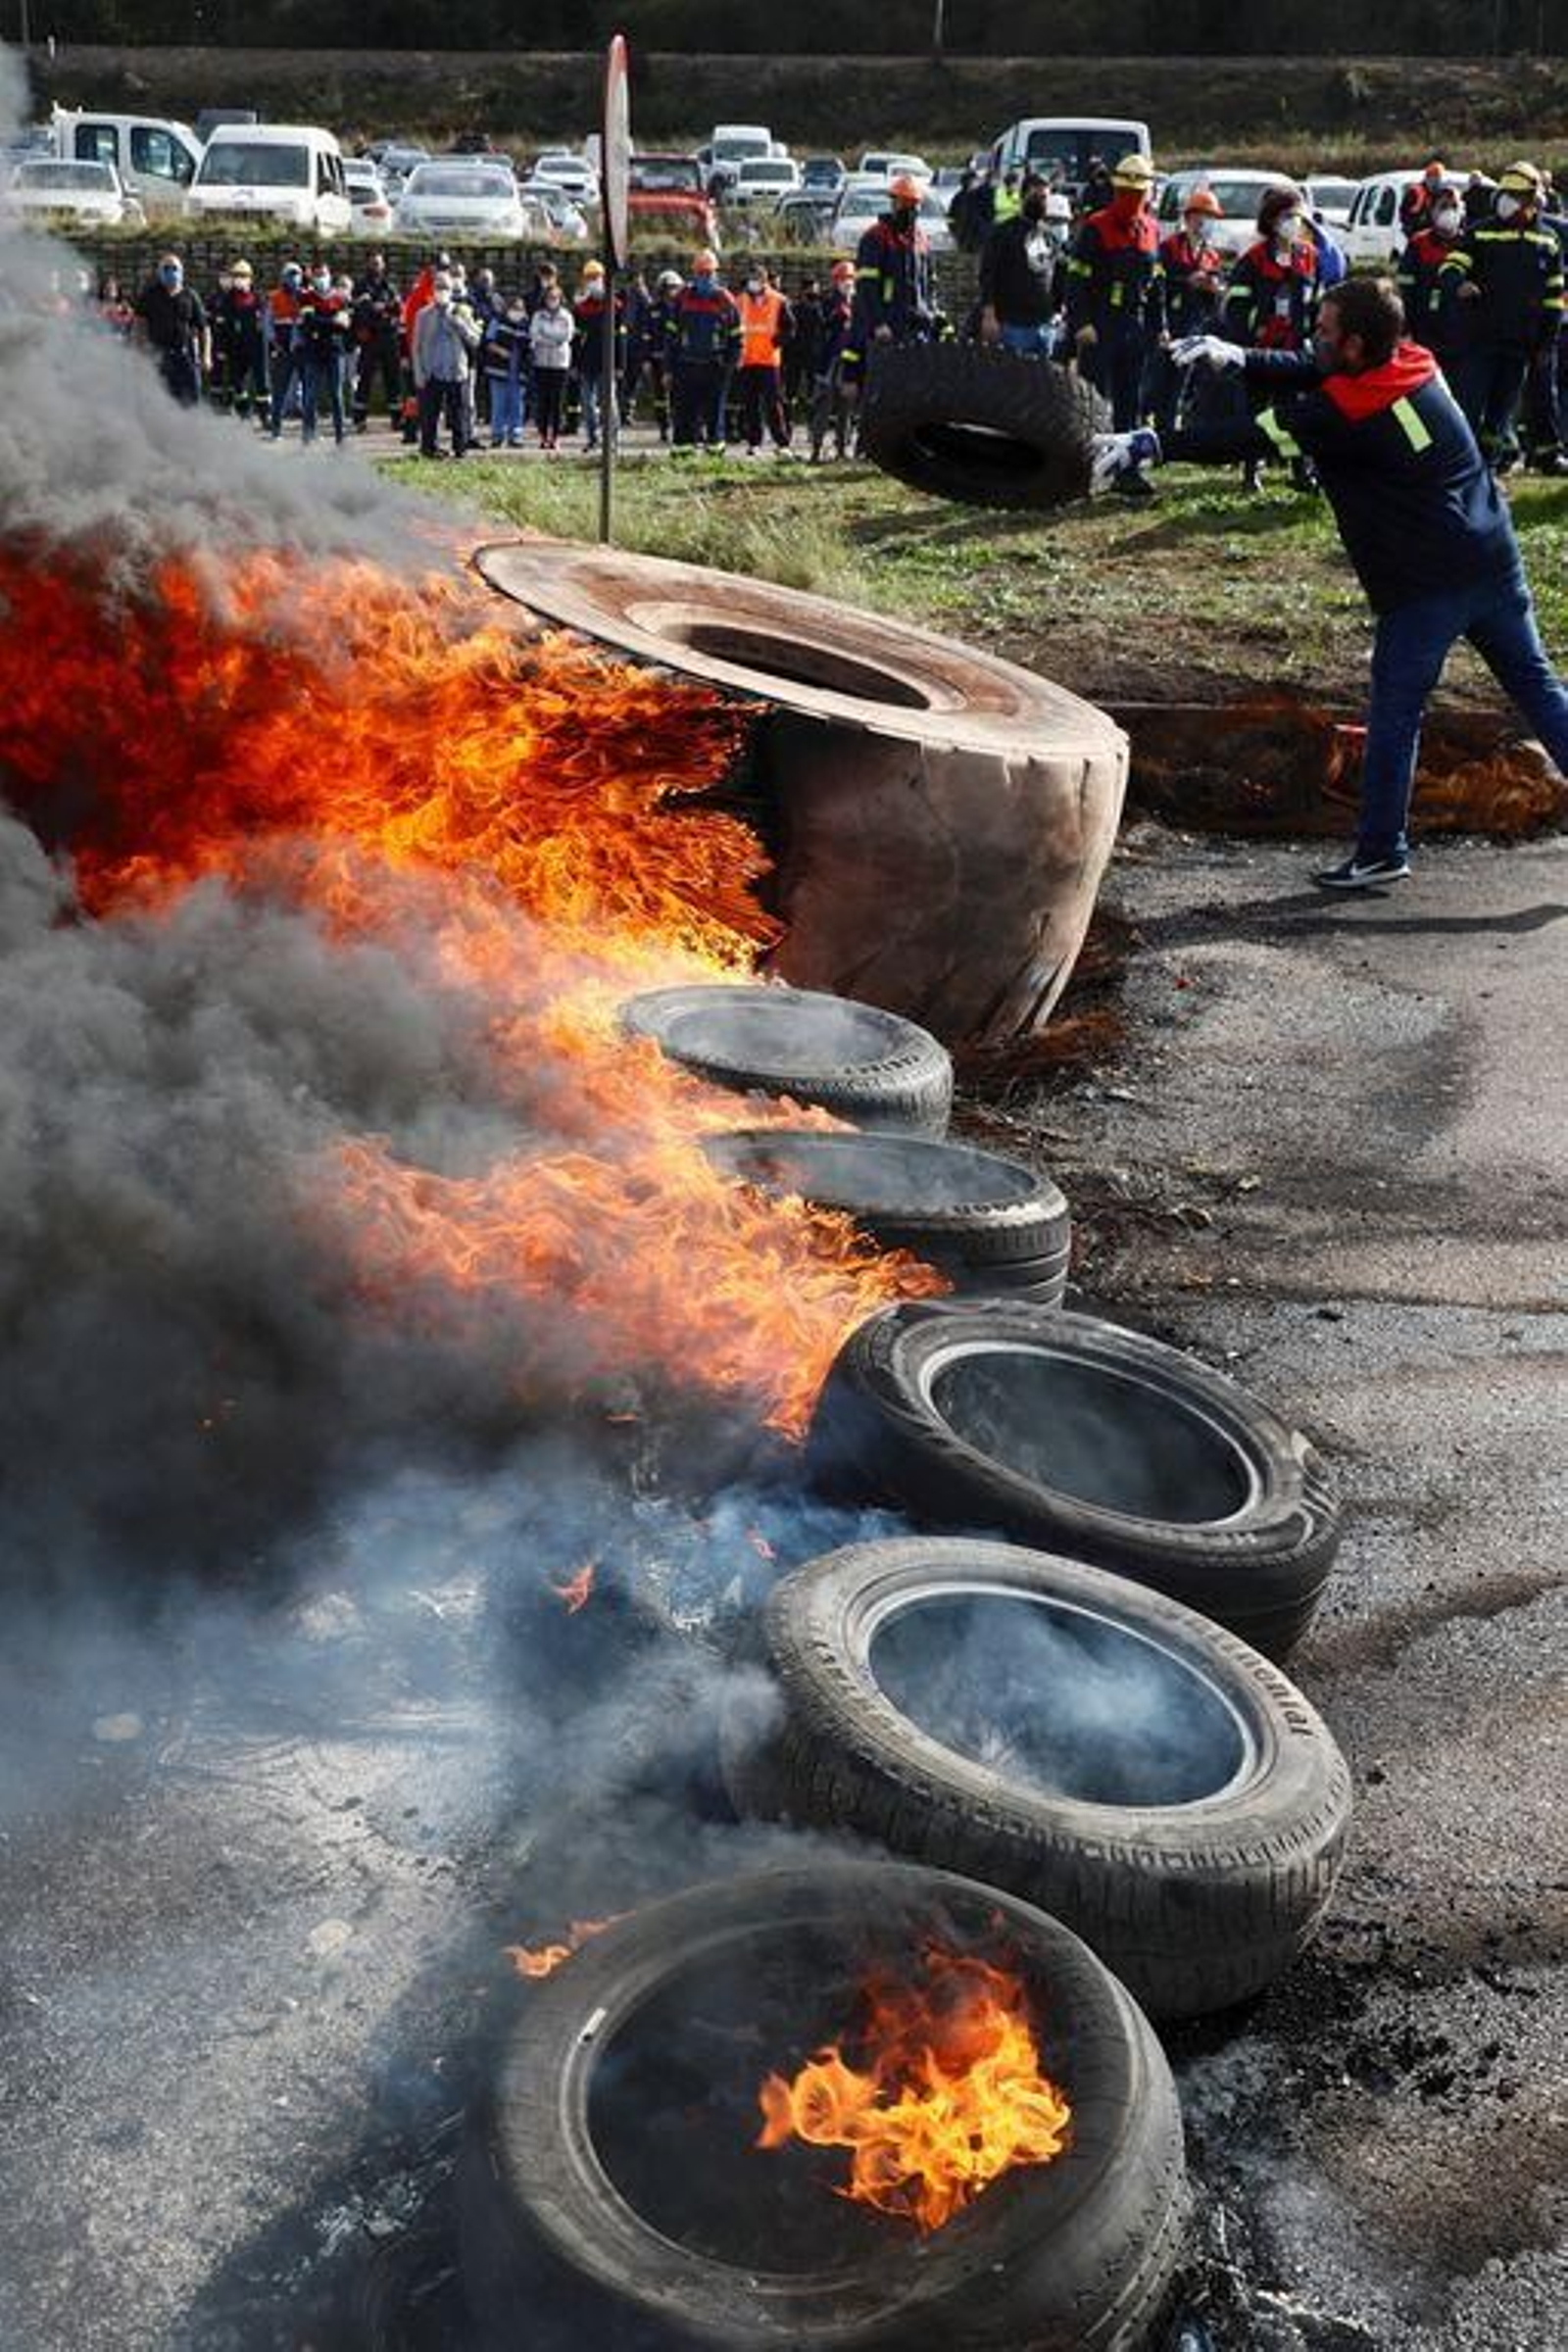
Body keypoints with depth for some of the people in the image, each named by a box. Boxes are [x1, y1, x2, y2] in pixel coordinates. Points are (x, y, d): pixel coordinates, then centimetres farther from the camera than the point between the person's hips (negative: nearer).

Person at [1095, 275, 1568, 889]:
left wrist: (1149, 444, -13)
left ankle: (1381, 850, 8)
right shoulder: (1416, 364, 6)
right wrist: (1237, 358, -1)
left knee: (1395, 714, 3)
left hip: (1422, 587, -7)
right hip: (1496, 562, 7)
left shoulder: (1344, 413, -16)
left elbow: (1249, 438, -16)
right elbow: (1311, 374, 11)